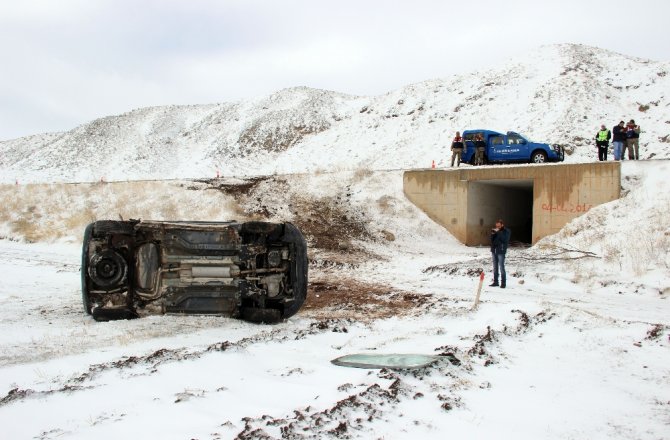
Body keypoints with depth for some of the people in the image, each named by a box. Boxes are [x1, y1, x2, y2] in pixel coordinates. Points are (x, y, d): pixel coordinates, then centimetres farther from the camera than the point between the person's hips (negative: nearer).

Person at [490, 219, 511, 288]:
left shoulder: (507, 231, -2)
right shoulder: (496, 231, 14)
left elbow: (505, 239, -17)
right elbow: (492, 240, 14)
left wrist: (498, 232, -19)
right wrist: (492, 234, -4)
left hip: (501, 251, -6)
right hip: (494, 250, 6)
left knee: (501, 267, -8)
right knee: (495, 267, 10)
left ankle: (503, 283, -4)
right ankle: (495, 281, 16)